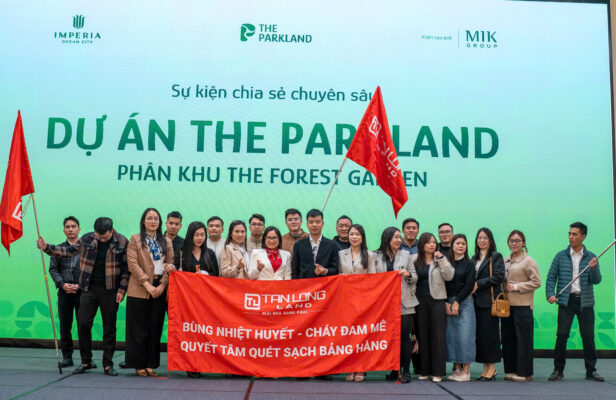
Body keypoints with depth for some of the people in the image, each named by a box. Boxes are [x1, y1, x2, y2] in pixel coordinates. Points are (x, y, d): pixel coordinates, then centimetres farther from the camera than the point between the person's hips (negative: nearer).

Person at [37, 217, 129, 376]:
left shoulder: (122, 242, -5)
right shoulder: (87, 239, 2)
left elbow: (126, 268, -3)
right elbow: (69, 250, 13)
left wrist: (122, 289, -8)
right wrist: (47, 247, 3)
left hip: (110, 291, -2)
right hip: (89, 289, 3)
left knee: (109, 327, 4)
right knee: (83, 324, 1)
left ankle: (108, 364, 14)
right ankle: (86, 361, 18)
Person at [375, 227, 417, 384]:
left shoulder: (406, 255, 10)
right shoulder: (377, 256, 7)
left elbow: (414, 278, 11)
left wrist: (408, 274, -9)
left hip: (404, 303, 0)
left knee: (404, 335, -4)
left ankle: (406, 371, 3)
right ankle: (395, 370, 14)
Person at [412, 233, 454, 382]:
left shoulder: (441, 259, 6)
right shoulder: (414, 259, 8)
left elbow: (449, 276, -6)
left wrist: (441, 259, -10)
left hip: (437, 300, -1)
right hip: (420, 301, 1)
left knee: (438, 335, -2)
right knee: (423, 335, 5)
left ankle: (437, 372, 3)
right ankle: (424, 371, 14)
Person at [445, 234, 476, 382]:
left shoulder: (468, 264, 4)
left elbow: (469, 285, -3)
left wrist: (457, 302, -9)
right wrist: (446, 303, -5)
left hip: (465, 303, -2)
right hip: (447, 303, 2)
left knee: (465, 335, -6)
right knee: (451, 336, 1)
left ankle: (466, 371, 0)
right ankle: (457, 368, 9)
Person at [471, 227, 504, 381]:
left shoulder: (496, 256, 0)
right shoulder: (474, 258, 18)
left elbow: (498, 276, -11)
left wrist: (478, 284, -12)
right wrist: (471, 286, 0)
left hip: (490, 300, -6)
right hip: (477, 300, 6)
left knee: (489, 332, -5)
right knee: (479, 333, 5)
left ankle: (492, 369, 2)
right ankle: (486, 368, 12)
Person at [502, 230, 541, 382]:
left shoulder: (528, 261, -4)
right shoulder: (505, 261, 14)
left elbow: (536, 282, -8)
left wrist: (516, 287, -12)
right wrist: (504, 289, 7)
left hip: (522, 305, -6)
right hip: (507, 304, 6)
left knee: (523, 338, -2)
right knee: (508, 337, 8)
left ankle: (524, 372, 6)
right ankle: (511, 370, 18)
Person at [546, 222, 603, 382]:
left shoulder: (591, 257, 6)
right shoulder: (560, 256, 5)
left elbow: (596, 280, -2)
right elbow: (551, 277, 5)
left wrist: (593, 268, -21)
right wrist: (550, 294, -10)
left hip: (585, 301, 1)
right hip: (566, 301, -1)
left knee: (588, 336, 4)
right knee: (562, 335, -4)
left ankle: (591, 370, 17)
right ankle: (558, 370, 6)